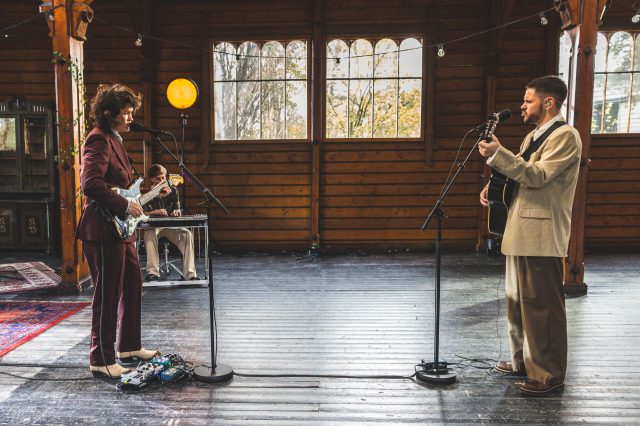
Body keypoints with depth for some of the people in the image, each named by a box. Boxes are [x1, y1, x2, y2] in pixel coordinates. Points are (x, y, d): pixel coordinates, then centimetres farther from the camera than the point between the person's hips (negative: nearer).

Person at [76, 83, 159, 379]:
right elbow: (91, 184, -26)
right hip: (104, 230, -11)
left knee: (133, 286, 17)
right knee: (108, 296, -2)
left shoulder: (114, 140, 18)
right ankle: (102, 361, 10)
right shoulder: (99, 140, -14)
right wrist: (125, 206, -20)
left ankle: (129, 346, 31)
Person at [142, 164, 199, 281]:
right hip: (153, 226, -2)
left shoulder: (172, 190, 5)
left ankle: (190, 274, -31)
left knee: (187, 234, -28)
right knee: (149, 234, -38)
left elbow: (177, 209, 10)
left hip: (171, 225, 2)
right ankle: (152, 272, -34)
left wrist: (176, 211, -14)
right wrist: (155, 212, -24)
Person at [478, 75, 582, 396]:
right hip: (519, 233, 10)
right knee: (518, 301, 17)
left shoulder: (565, 136, -10)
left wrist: (497, 153, -24)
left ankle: (549, 374, 9)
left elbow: (537, 176, -21)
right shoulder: (532, 137, 19)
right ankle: (523, 361, 30)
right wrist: (493, 188, 3)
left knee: (542, 305, -3)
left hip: (541, 236, -10)